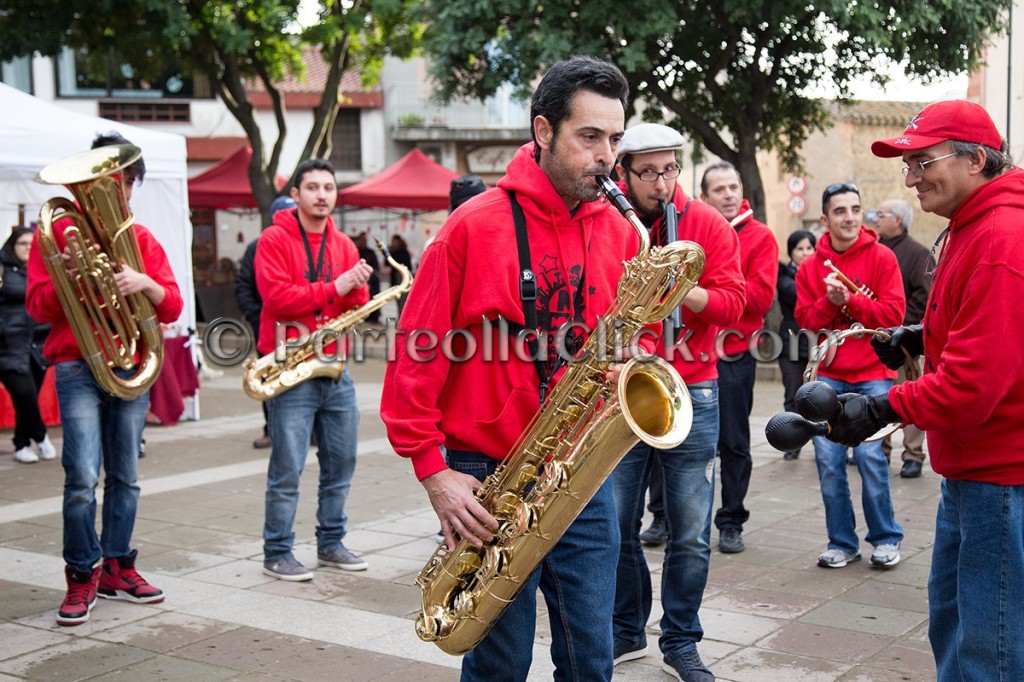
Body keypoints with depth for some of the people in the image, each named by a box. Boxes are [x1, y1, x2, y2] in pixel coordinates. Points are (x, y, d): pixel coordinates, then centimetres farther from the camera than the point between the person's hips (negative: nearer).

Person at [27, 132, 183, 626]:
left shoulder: (141, 239, 12)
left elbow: (172, 308, 4)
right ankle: (83, 575, 2)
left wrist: (146, 283, -16)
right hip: (78, 367, -3)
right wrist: (70, 274, -19)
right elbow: (39, 307, -1)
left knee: (125, 477, 7)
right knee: (83, 477, -12)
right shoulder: (58, 232, 4)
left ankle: (117, 568, 20)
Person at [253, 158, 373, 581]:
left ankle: (331, 544, 25)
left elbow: (356, 309, 10)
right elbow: (276, 297, -17)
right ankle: (277, 554, 7)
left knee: (341, 462, 12)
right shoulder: (275, 240, -5)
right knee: (287, 469, -3)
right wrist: (332, 288, -19)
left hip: (335, 371, 6)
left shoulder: (344, 245, 13)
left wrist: (356, 290, -12)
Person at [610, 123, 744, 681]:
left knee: (691, 535, 4)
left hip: (690, 394, 0)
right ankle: (626, 633, 27)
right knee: (616, 527, 6)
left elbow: (731, 303, -5)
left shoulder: (707, 224, 1)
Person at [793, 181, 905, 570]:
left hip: (872, 374, -2)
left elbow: (893, 313, -7)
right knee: (828, 459, 0)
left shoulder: (881, 258, 0)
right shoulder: (811, 266, 6)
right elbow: (805, 319, 2)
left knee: (869, 455, -9)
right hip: (828, 376, 3)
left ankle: (886, 539, 10)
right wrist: (830, 300, -15)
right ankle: (842, 542, 14)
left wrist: (849, 299, -15)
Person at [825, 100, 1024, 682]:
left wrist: (885, 408, -16)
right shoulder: (970, 228, 13)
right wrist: (922, 338, 10)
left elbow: (977, 381, -26)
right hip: (970, 469, 11)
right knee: (950, 617, 20)